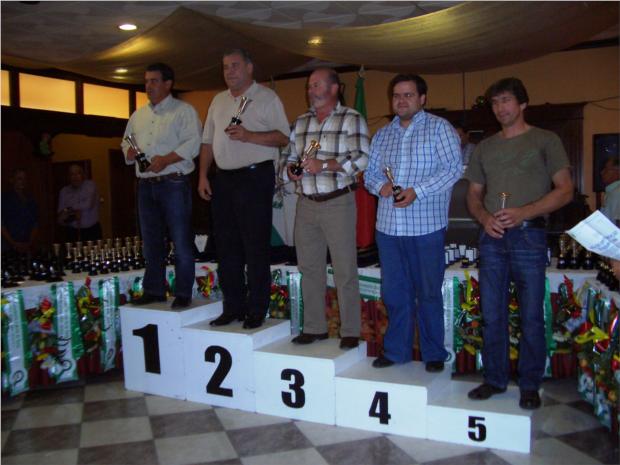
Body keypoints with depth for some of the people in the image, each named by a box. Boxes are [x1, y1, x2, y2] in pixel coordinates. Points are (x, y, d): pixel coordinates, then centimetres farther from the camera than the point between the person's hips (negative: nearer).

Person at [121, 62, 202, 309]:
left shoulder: (183, 111, 0)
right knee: (151, 241, 11)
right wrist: (130, 152, 2)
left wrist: (166, 159, -21)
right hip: (145, 185, 7)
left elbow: (193, 143, -12)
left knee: (181, 242, -4)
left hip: (173, 183, -7)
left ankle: (183, 293, 3)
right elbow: (126, 142, 25)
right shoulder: (138, 115, 20)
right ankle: (153, 290, 20)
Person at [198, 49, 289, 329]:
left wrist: (248, 135, -20)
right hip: (223, 180, 7)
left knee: (255, 248, -4)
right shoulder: (219, 101, 17)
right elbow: (208, 142, 17)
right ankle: (232, 307, 19)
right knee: (226, 247, 9)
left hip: (255, 178, -6)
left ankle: (257, 311, 6)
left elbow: (283, 137, -9)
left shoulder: (266, 98, -1)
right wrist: (203, 176, 8)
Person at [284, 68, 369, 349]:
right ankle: (314, 327, 22)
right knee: (309, 268, 10)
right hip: (306, 204, 6)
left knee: (344, 270, -1)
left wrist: (324, 165, -20)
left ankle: (350, 332, 10)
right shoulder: (301, 122, 16)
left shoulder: (351, 119, -2)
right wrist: (291, 170, -1)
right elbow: (289, 156, 21)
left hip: (338, 202, -6)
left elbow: (361, 158, -13)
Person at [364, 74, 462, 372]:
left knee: (428, 293, 4)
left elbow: (453, 167, -9)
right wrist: (380, 186, -6)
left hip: (426, 225, -5)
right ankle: (396, 350, 24)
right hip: (388, 225, 5)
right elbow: (369, 173, 17)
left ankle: (434, 355, 19)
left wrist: (416, 191, -18)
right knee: (394, 292, 11)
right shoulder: (382, 135, 17)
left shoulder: (439, 127, 0)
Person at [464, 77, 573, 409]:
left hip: (528, 235, -4)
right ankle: (494, 379, 21)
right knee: (491, 315, 8)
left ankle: (530, 385, 15)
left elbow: (564, 190, -3)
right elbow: (473, 195, 18)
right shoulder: (485, 147, 17)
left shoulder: (545, 141, 4)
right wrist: (484, 218, -4)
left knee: (531, 316, 1)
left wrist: (523, 213, -16)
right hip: (492, 237, 4)